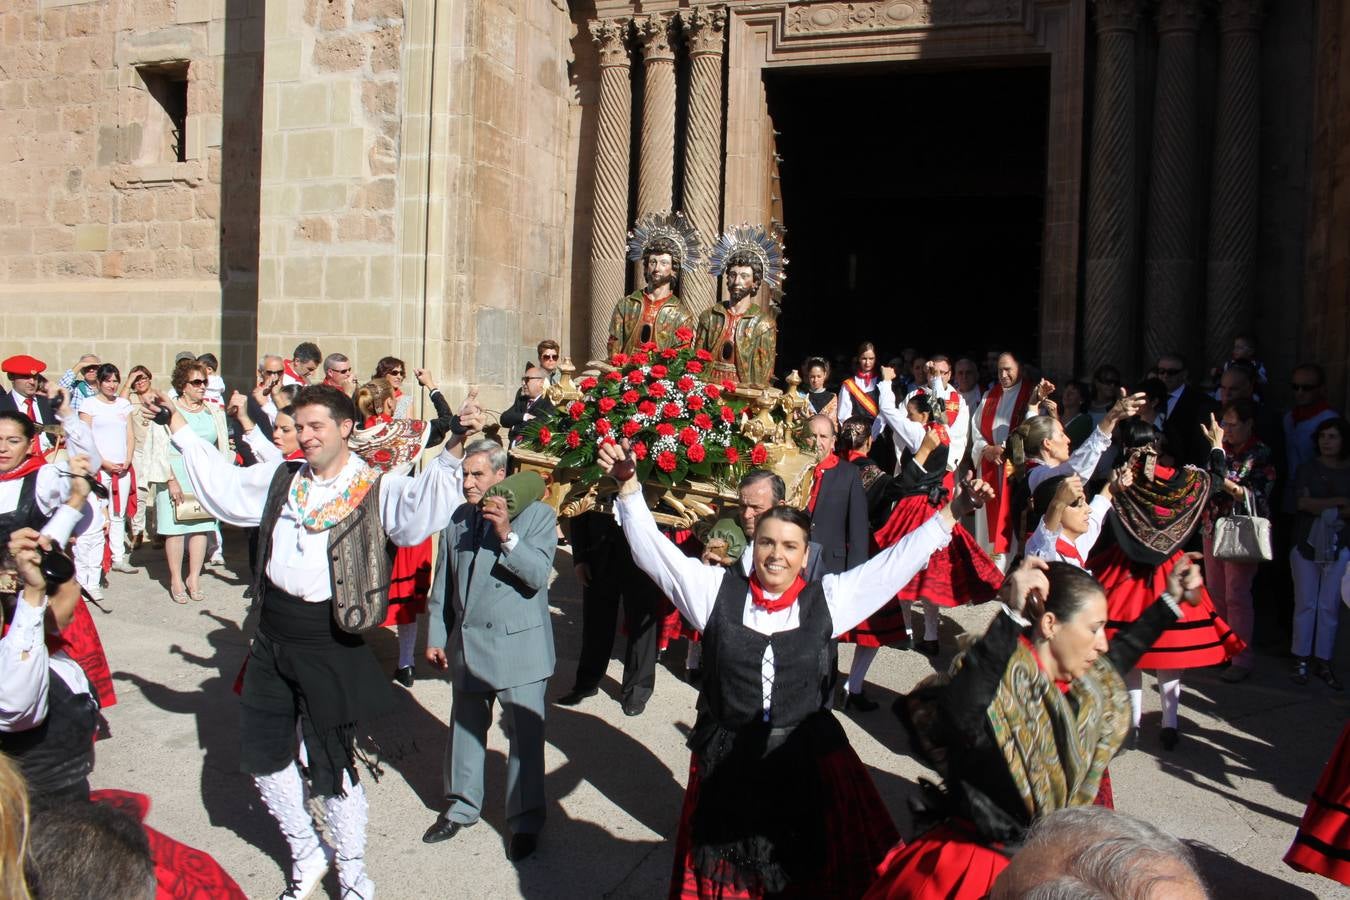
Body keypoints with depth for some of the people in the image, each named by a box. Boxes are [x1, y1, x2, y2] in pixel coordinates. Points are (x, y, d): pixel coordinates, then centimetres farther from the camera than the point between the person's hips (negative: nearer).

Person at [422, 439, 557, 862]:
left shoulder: (537, 514, -8)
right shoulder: (457, 519, 7)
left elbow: (539, 576, -19)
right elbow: (443, 585, 13)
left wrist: (506, 535, -30)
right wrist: (436, 637, 11)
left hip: (519, 645, -5)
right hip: (466, 644, 5)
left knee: (525, 734, 2)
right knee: (465, 727, 18)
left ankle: (525, 822, 18)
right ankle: (460, 807, 37)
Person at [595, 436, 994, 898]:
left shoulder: (827, 598, -1)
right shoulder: (717, 590, -3)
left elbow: (897, 560, 1)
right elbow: (654, 549, -4)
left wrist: (953, 511, -2)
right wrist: (628, 484, -14)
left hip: (809, 757, 0)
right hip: (726, 759, 0)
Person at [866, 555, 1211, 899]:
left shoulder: (1082, 684, 3)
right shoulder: (1003, 680, -25)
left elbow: (1113, 662, 26)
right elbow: (958, 718, -48)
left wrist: (1170, 601, 27)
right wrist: (1011, 616, -51)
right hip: (979, 863, -7)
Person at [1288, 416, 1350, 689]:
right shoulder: (1307, 469, 4)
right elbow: (1302, 502, -10)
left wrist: (1322, 509, -15)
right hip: (1307, 544, 0)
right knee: (1305, 604, 3)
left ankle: (1323, 662, 12)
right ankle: (1301, 661, 11)